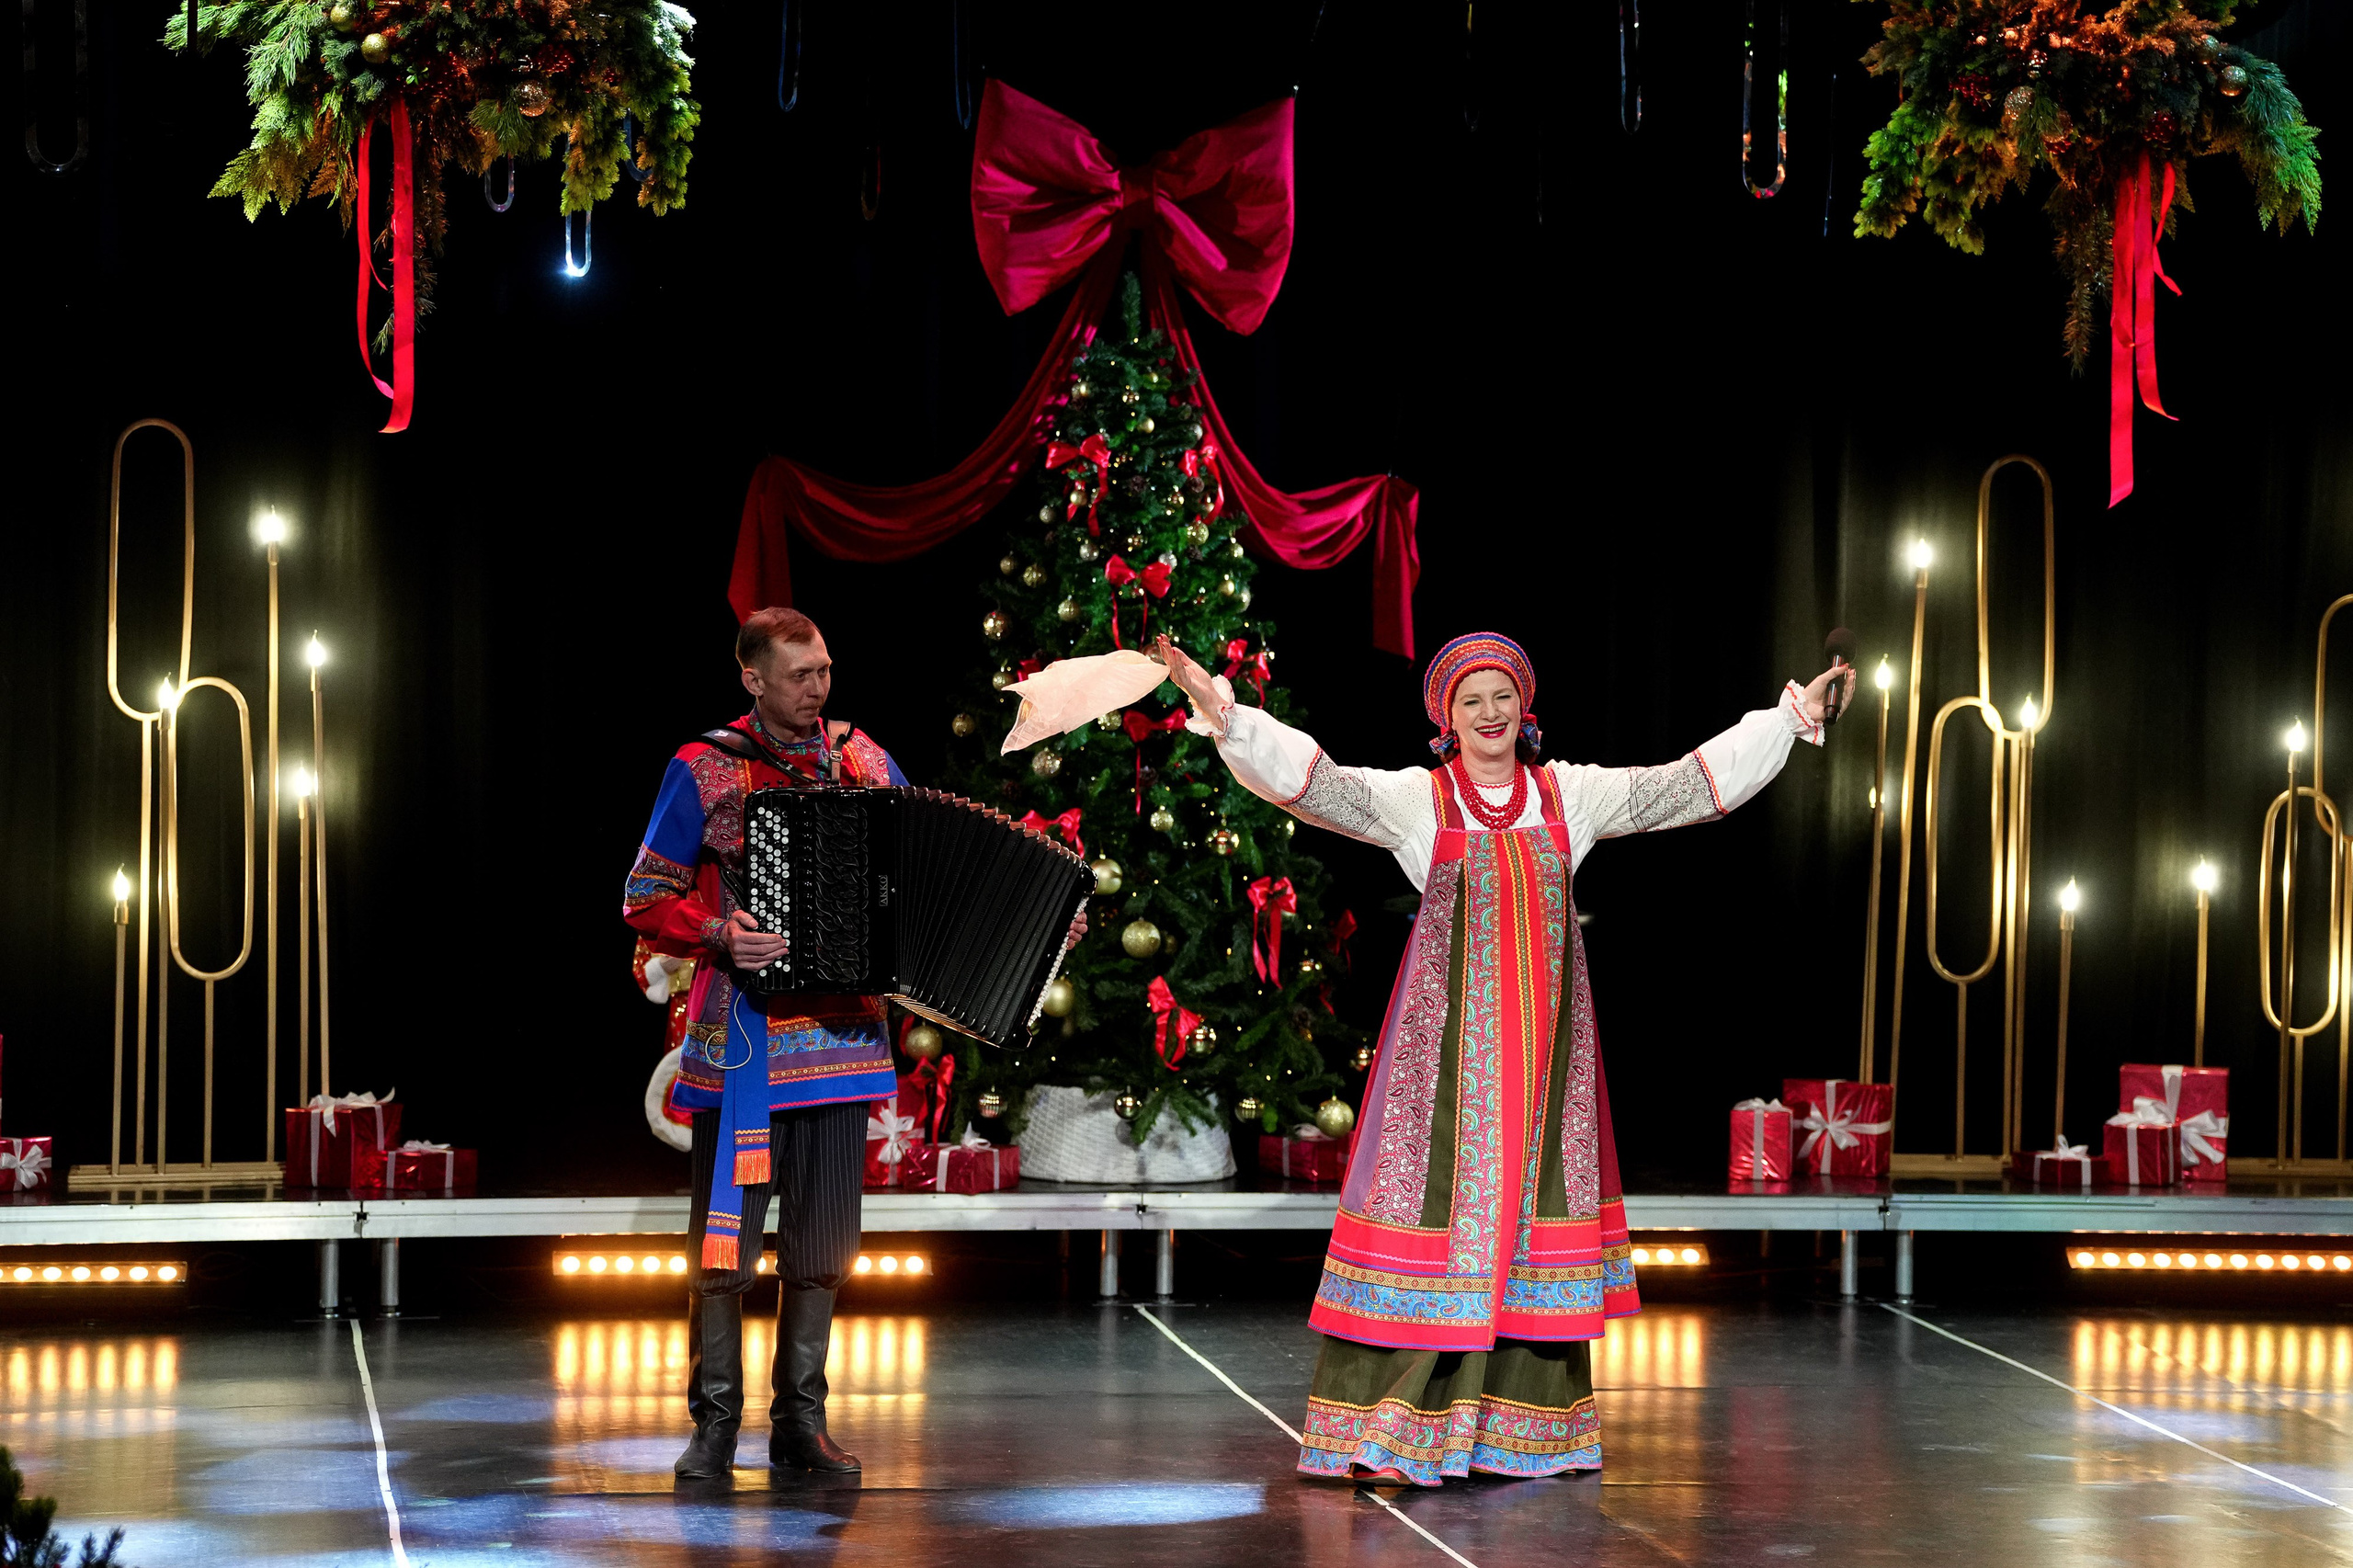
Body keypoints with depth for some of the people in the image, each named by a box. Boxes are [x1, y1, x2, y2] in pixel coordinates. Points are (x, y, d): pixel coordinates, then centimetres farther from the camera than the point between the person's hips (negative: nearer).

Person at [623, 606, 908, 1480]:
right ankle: (715, 1422, 5)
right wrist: (716, 935, -18)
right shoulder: (704, 771, -2)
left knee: (821, 1243, 8)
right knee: (726, 1239, -4)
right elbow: (646, 899, -1)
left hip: (841, 1034, 4)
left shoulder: (864, 763, 9)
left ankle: (801, 1420, 17)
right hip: (742, 1040, -4)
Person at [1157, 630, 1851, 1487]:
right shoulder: (1415, 799, 1)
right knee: (1434, 1186, -8)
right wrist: (1222, 710, -24)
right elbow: (1314, 781, -11)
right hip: (1448, 1029, -3)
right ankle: (1393, 1425, -7)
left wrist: (1791, 713, 13)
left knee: (1533, 1188, 4)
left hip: (1542, 1031, 3)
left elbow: (1695, 780, 14)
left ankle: (1528, 1429, 10)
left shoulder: (1570, 795, 10)